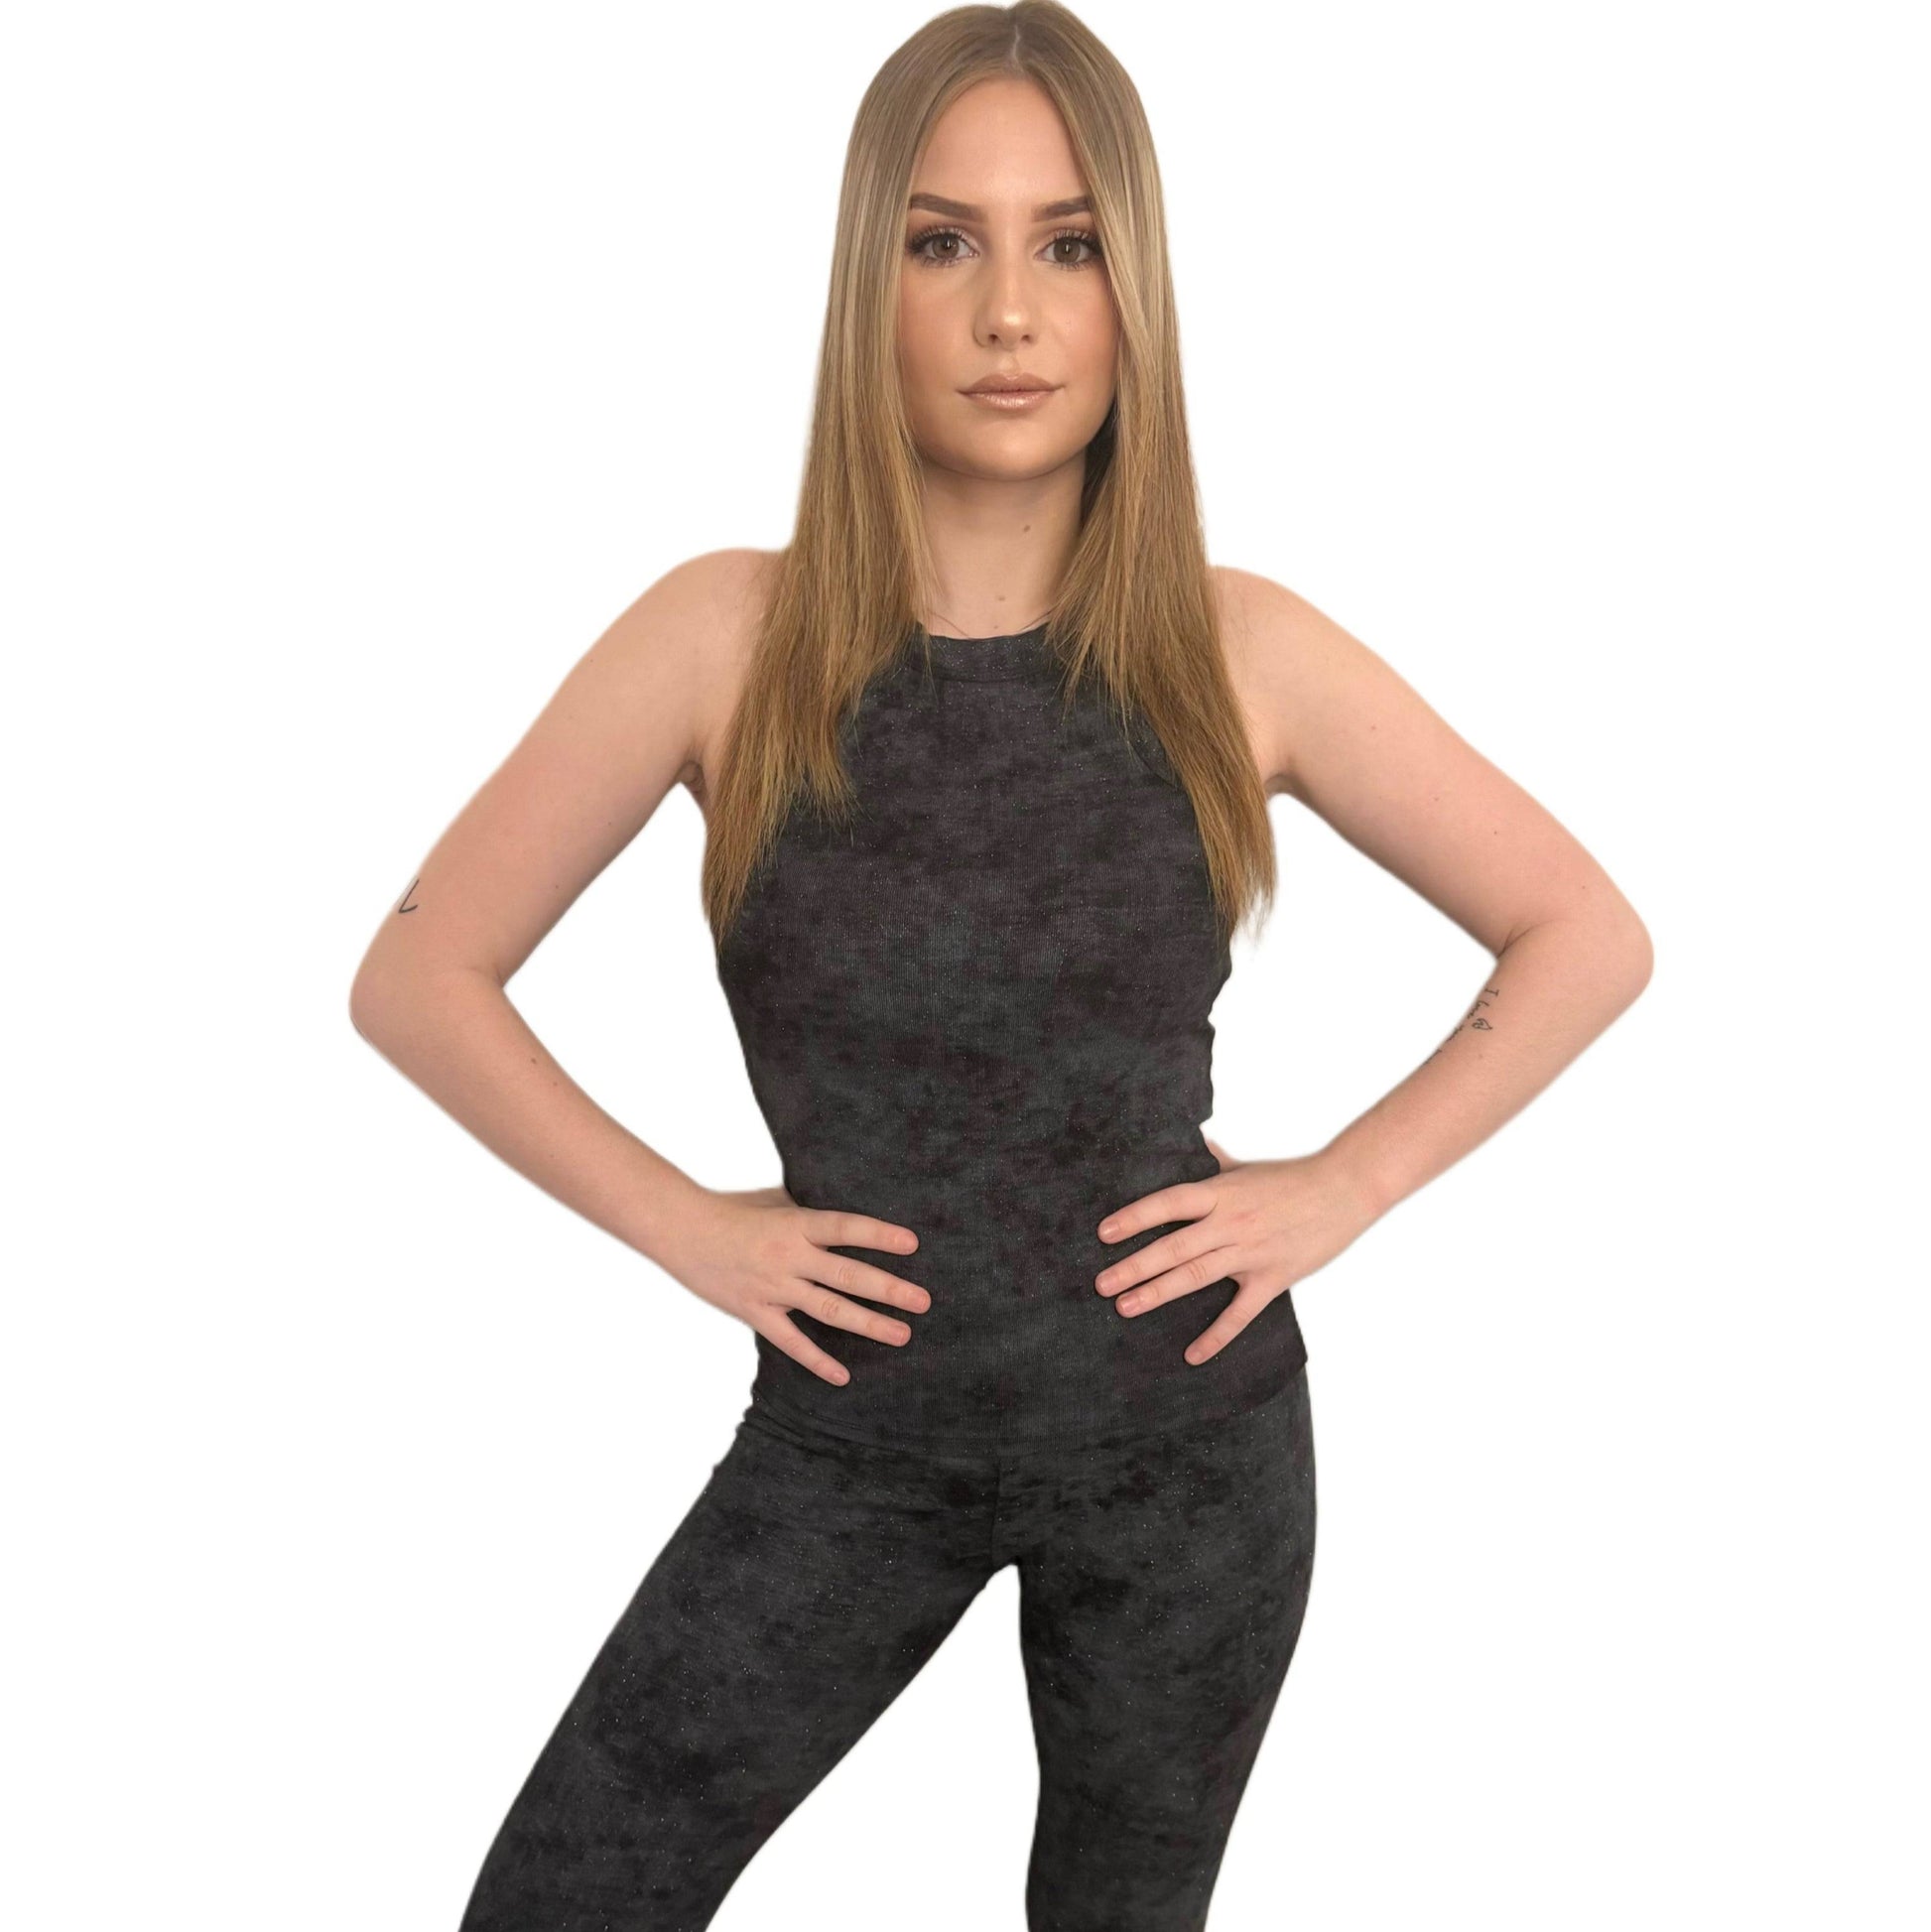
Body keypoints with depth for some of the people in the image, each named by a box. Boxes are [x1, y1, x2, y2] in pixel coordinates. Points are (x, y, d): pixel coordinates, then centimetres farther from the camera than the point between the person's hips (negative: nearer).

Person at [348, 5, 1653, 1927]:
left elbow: (1588, 937, 1)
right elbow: (417, 978, -3)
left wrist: (1342, 1187, -7)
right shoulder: (727, 636, -11)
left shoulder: (1241, 651, -9)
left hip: (1188, 1430, 1)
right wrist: (685, 1224, -9)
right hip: (852, 1434, 0)